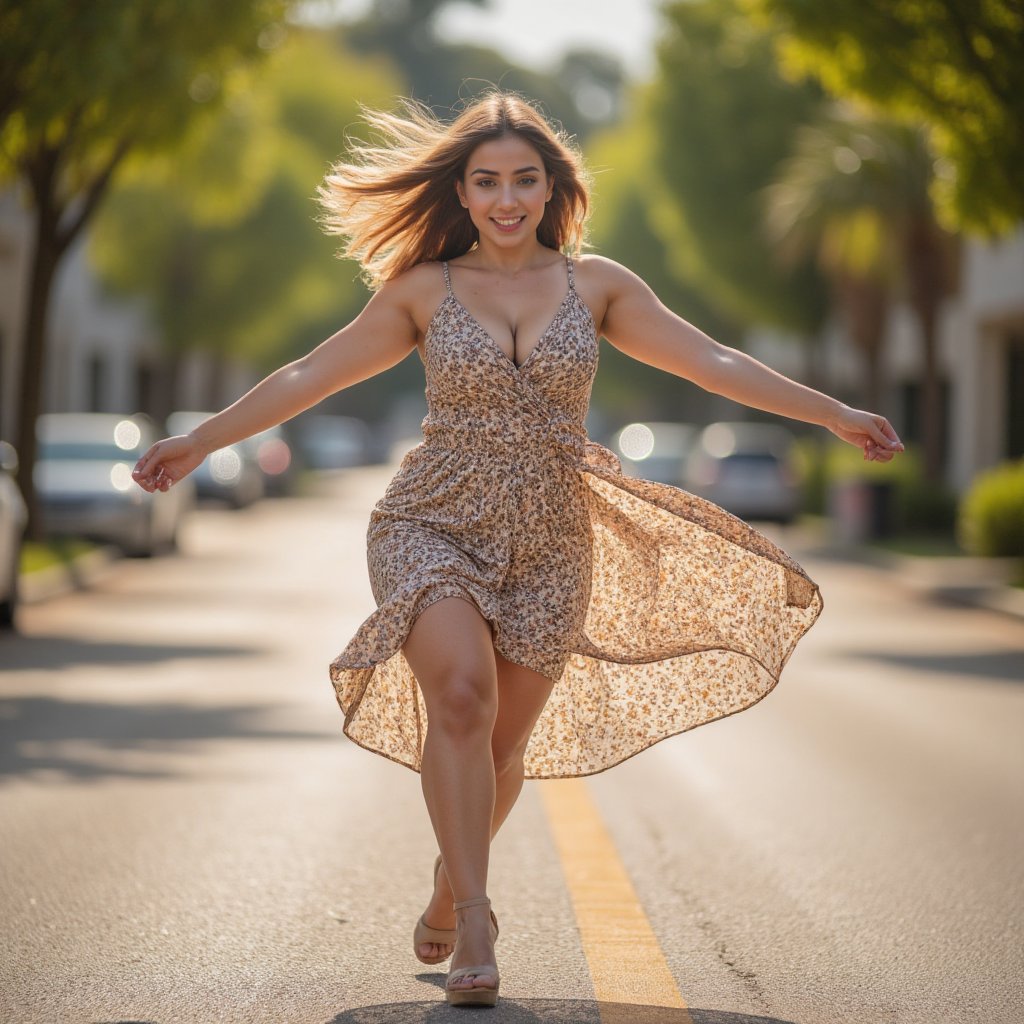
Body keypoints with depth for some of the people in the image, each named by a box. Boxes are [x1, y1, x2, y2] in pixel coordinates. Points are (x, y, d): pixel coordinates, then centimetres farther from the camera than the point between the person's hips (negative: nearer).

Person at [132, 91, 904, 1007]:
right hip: (434, 528, -2)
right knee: (462, 693, -27)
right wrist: (200, 441, 1)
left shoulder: (596, 285, 4)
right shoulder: (421, 291, 2)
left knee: (504, 745, 7)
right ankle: (474, 918, -21)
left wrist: (834, 415, -2)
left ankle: (450, 883, 37)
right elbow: (309, 377, 5)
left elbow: (713, 364, 3)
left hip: (548, 546, 2)